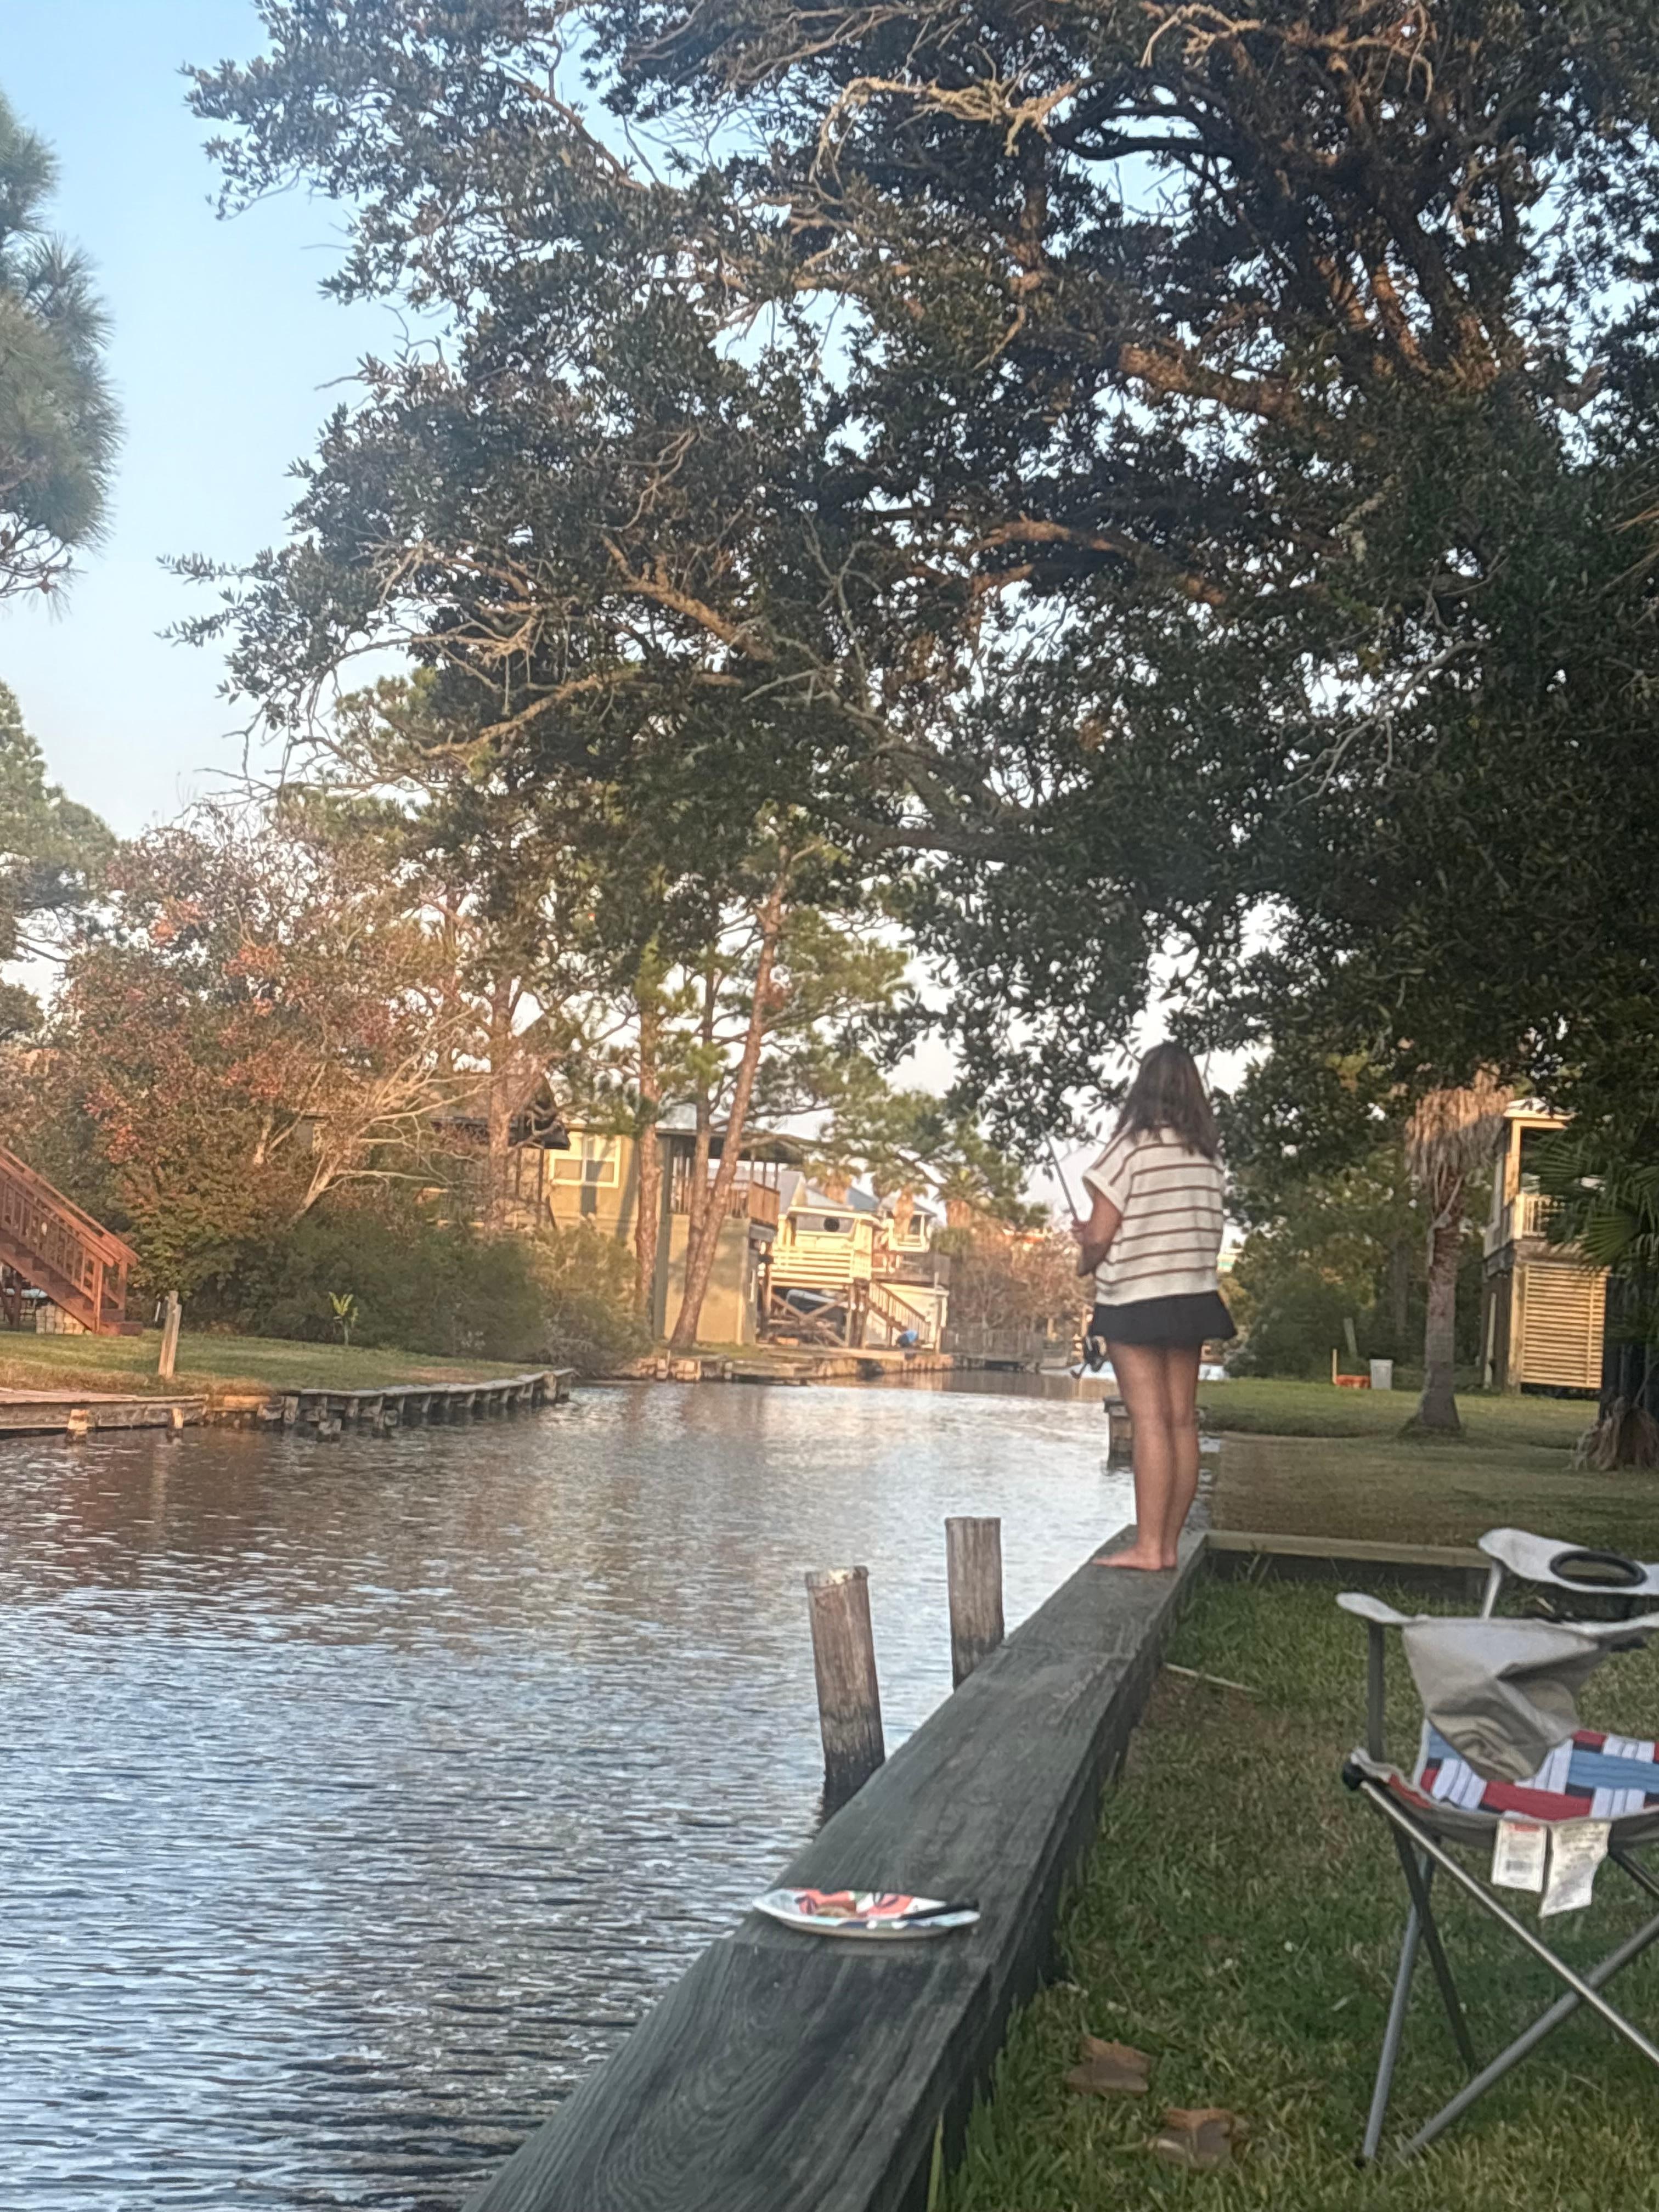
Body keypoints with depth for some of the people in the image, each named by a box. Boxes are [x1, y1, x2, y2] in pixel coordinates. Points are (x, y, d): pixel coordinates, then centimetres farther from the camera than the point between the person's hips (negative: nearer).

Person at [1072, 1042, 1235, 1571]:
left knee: (1150, 1420, -7)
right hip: (1194, 1297, 6)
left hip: (1135, 1301, -6)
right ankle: (1168, 1544, 11)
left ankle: (1148, 1546, -7)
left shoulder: (1131, 1146, -11)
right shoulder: (1209, 1154, 7)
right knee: (1182, 1421, 6)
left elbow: (1099, 1236, -13)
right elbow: (1209, 1233, 12)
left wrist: (1087, 1263, 11)